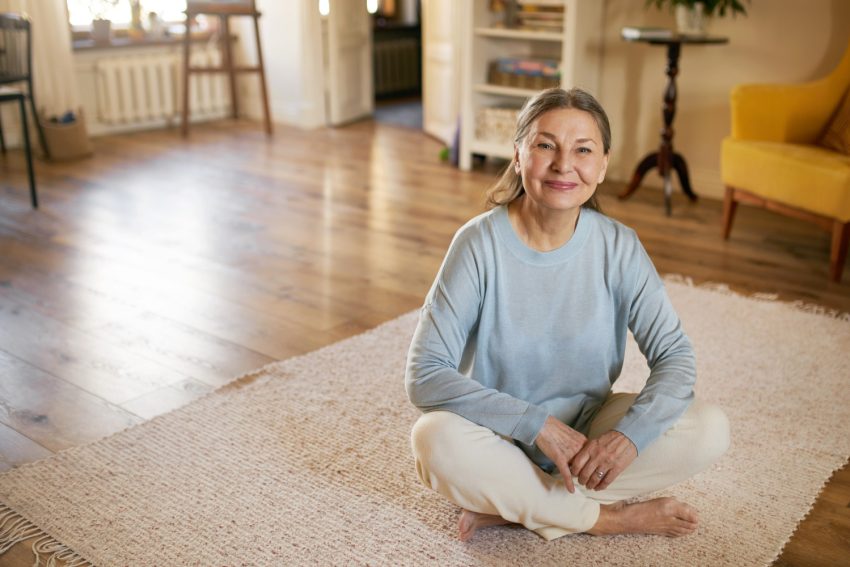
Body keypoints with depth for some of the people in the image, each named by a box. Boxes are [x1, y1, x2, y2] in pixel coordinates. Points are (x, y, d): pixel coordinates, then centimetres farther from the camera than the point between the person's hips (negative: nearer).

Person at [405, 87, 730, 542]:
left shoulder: (619, 246, -10)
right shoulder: (480, 243, -18)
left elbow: (675, 356, -11)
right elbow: (425, 376, -22)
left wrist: (630, 433, -29)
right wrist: (536, 423, -28)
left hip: (589, 428, 3)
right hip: (503, 437, -2)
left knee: (710, 429, -18)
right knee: (436, 439, -34)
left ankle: (510, 504, -14)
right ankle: (607, 517, -13)